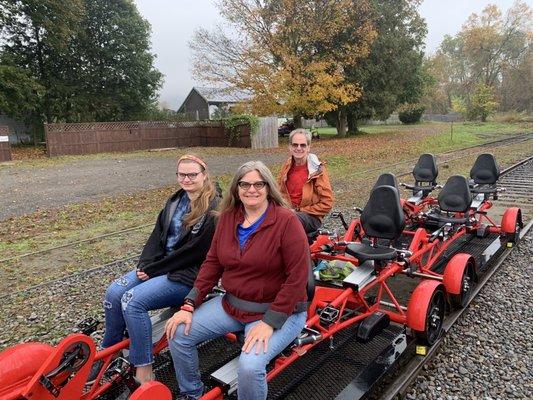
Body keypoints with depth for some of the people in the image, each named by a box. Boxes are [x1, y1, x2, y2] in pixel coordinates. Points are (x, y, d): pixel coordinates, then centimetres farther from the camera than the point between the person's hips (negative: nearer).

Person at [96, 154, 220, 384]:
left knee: (133, 300, -23)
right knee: (114, 292, -6)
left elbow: (193, 252, -19)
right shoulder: (176, 201, 10)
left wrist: (153, 270, -14)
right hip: (162, 265, 8)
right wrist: (145, 264, -6)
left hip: (189, 275, -8)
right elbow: (158, 235, 10)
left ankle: (144, 374, -10)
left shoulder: (213, 210, -16)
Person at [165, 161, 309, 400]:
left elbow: (297, 277, -19)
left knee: (250, 366, -29)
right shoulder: (228, 217, 1)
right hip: (232, 305, 6)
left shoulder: (286, 221, -17)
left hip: (279, 311, -6)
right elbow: (212, 263, 4)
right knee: (178, 334, -2)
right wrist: (189, 305, -4)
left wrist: (269, 323, -21)